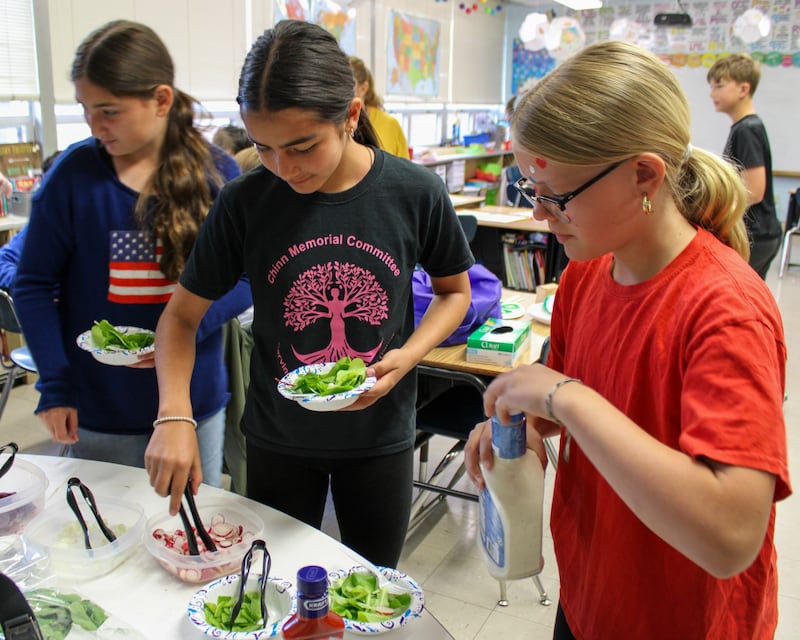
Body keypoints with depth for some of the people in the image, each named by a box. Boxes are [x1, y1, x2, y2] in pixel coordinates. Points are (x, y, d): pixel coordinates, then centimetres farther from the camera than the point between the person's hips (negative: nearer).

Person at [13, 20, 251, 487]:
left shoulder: (216, 173, -7)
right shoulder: (73, 174, -8)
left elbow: (247, 278, -4)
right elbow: (34, 283, -2)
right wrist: (54, 384, -8)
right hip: (99, 409, 0)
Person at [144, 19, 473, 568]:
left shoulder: (415, 193, -16)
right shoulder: (245, 203, -15)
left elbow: (455, 291, 0)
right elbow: (182, 316, -6)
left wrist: (408, 357, -18)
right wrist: (175, 414, -22)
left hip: (380, 435, 0)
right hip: (278, 439, 1)